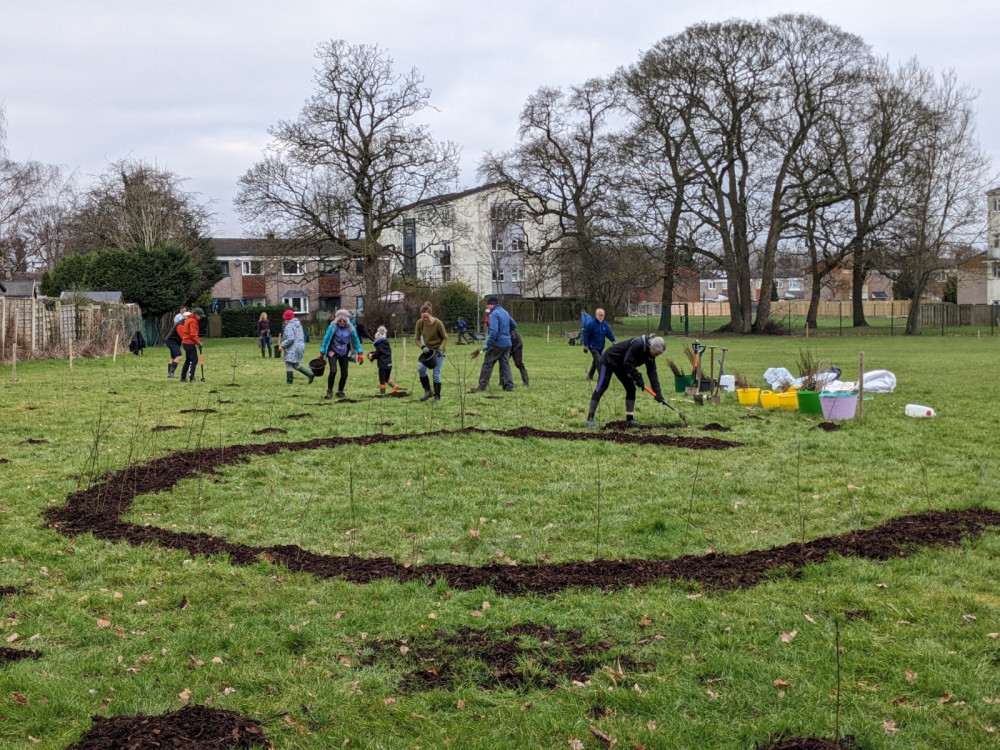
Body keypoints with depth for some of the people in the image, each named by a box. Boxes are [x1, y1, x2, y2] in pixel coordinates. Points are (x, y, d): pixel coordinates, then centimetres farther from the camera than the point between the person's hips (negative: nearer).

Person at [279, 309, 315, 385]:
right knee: (296, 365, 16)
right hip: (300, 346, 9)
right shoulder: (299, 325, 15)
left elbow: (290, 339, -23)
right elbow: (303, 336, 21)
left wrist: (282, 345, -15)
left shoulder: (289, 326, -14)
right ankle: (310, 374, 8)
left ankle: (289, 382, -1)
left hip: (292, 348, -9)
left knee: (289, 365, -2)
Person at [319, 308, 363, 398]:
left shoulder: (350, 328, -8)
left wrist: (360, 353, 0)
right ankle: (329, 391, -5)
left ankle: (340, 391, 23)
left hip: (344, 353, 3)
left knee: (344, 373, 3)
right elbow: (326, 339, -7)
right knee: (333, 371, -19)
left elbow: (356, 340, 2)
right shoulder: (332, 327, -15)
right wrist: (321, 353, -5)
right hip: (333, 351, -3)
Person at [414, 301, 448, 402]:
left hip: (438, 351, -4)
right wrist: (423, 347, -19)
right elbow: (416, 339, -1)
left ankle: (437, 396, 8)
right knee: (420, 369, -15)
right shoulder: (420, 323, -9)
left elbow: (445, 338, -6)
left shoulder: (438, 323, -18)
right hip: (427, 351, 4)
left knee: (436, 374, -5)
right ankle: (427, 391, 1)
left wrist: (440, 349, -19)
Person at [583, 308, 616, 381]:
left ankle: (590, 376, 31)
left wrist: (613, 341, -11)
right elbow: (586, 335, -11)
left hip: (601, 347, 7)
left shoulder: (604, 324, 3)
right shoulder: (590, 324, -14)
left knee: (596, 362, 16)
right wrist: (585, 346, -11)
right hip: (593, 347, -7)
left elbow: (609, 333, 5)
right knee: (599, 361, -17)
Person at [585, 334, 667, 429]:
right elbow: (627, 362, -33)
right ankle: (590, 418, -7)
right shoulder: (638, 344, -31)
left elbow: (652, 374, -8)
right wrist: (638, 378, -29)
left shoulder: (650, 355, -6)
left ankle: (630, 418, 6)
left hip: (621, 366, 9)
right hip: (608, 361, -9)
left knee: (631, 388, 1)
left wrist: (658, 394, -15)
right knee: (601, 388, -10)